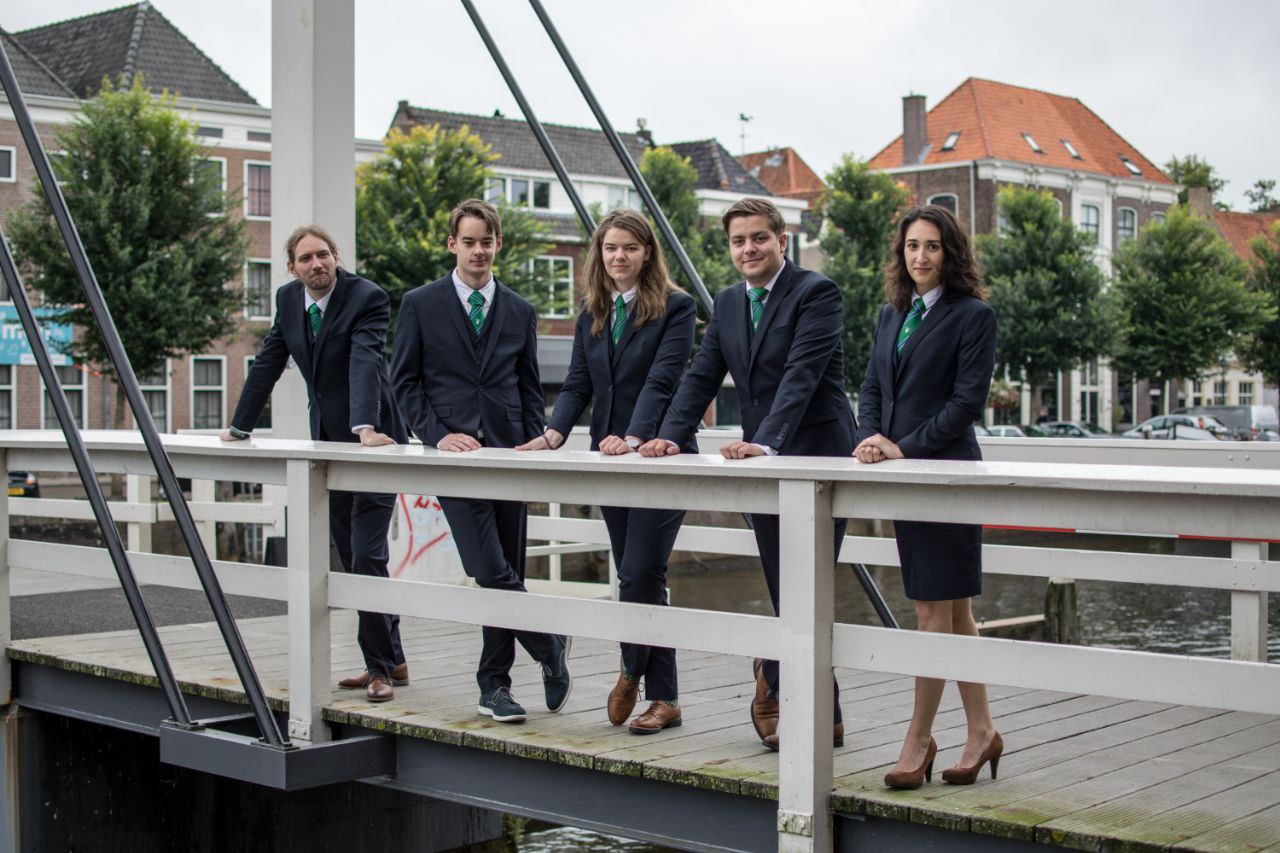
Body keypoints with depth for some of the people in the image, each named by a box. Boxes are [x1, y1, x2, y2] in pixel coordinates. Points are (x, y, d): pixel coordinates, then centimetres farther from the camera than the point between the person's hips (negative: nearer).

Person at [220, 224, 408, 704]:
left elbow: (365, 361, -30)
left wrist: (367, 427, -43)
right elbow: (268, 363, 14)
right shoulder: (288, 299, 5)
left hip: (372, 443, -7)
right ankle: (391, 659, 22)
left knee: (366, 557, -11)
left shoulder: (366, 297, -15)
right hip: (327, 444, 7)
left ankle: (381, 666, -1)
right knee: (352, 560, 11)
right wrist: (240, 426, 16)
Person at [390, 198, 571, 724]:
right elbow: (404, 382, 4)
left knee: (505, 573, 6)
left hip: (509, 454, 3)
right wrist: (439, 435, -9)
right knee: (490, 572, -15)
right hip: (456, 453, -3)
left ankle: (494, 686, 18)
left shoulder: (519, 311, 13)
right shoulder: (420, 305, 5)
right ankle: (550, 648, 5)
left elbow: (530, 390, 15)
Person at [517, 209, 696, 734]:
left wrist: (633, 438, -29)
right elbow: (578, 384, 8)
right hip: (609, 461, 6)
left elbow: (661, 380, -15)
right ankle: (663, 698, 16)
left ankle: (631, 671, 11)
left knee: (639, 574, -12)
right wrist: (555, 432, -10)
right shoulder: (591, 315, 14)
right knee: (637, 578, 9)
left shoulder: (676, 307, -4)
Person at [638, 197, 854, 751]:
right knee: (786, 595, 10)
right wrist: (671, 436, -7)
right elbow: (701, 377, 9)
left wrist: (766, 441, -33)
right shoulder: (728, 303, 14)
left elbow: (801, 375, -22)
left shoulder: (816, 293, -9)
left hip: (816, 460, -7)